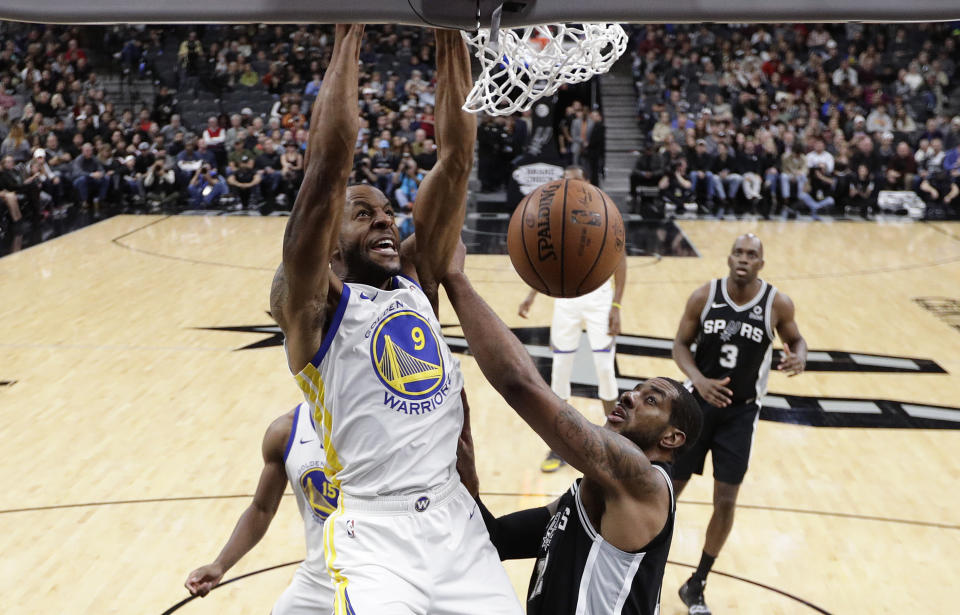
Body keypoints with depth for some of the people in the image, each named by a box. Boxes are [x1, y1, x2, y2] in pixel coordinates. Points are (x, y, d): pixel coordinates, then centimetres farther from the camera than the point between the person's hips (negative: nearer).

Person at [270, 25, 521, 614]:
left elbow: (457, 157, 5)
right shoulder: (310, 300, -3)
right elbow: (330, 161, -15)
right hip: (374, 533, -5)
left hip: (457, 519, 6)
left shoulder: (418, 278, 12)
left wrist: (451, 37, 1)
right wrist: (349, 34, -10)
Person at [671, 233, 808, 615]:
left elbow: (795, 339, 6)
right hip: (699, 402, 0)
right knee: (669, 489, 6)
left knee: (725, 502, 0)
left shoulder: (777, 304, -12)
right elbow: (681, 344, -3)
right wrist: (699, 380, -21)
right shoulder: (704, 297, -11)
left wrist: (799, 358, -19)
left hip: (741, 412, 0)